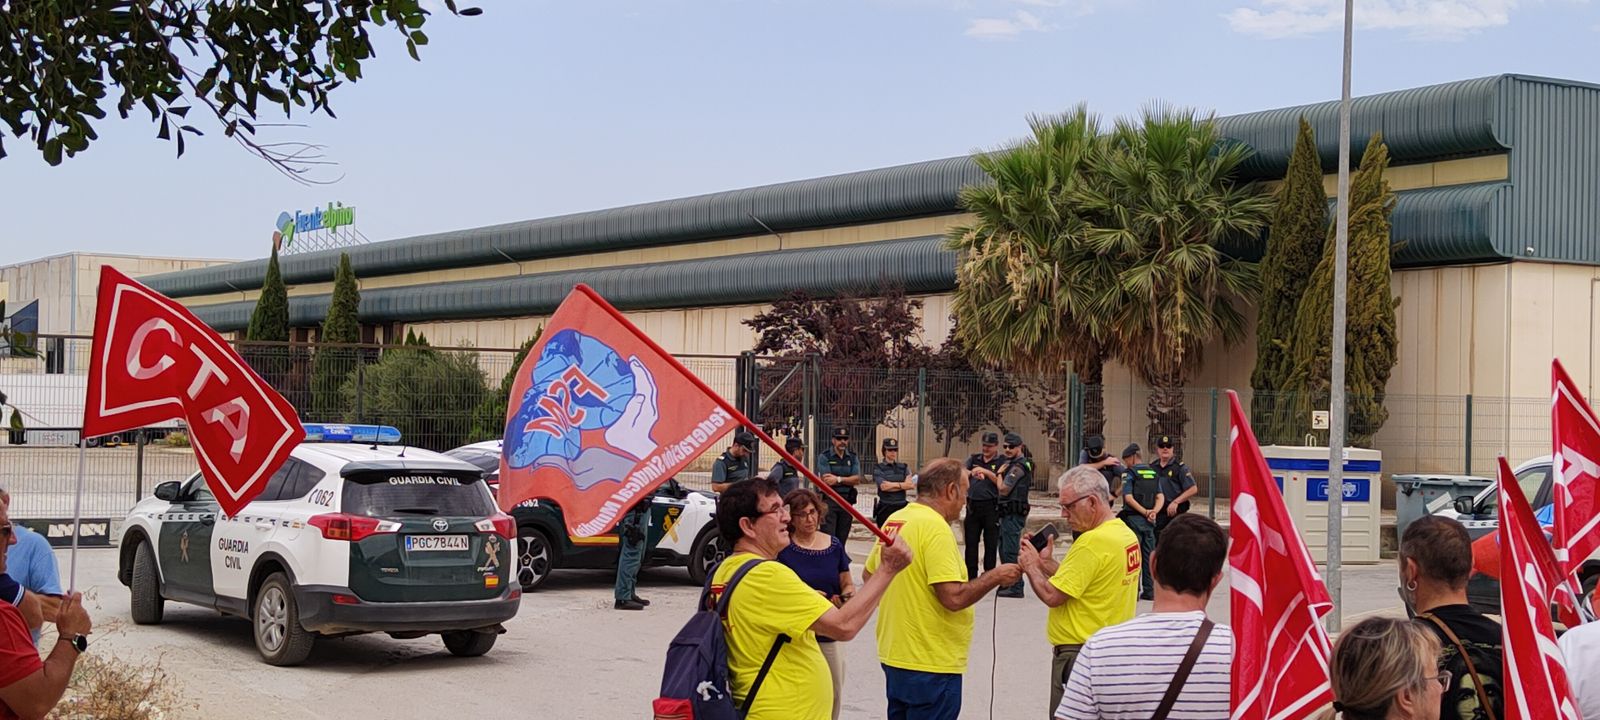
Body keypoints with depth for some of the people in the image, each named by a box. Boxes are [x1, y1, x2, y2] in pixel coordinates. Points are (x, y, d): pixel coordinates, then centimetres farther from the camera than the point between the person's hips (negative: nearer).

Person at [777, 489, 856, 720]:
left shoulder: (834, 545, 7)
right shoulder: (783, 549, -6)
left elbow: (847, 584, 15)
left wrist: (848, 595, -7)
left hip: (828, 638, 4)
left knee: (832, 697, 7)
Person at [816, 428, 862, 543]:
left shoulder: (852, 458, 11)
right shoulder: (824, 457, -1)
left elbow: (857, 479, -1)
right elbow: (826, 480, -12)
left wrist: (838, 479, -12)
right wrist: (848, 480, -5)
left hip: (847, 501, 4)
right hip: (829, 500, -4)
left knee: (842, 537, 8)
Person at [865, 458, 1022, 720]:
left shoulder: (894, 520, 7)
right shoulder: (935, 527, -19)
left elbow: (870, 576, 18)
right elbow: (954, 597, -25)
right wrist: (995, 577, -11)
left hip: (894, 656, 9)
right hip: (931, 666, -9)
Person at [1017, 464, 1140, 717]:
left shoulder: (1092, 542, -21)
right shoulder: (1126, 533, 8)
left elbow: (1052, 595, -19)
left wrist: (1031, 566, -2)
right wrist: (1047, 563, 10)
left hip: (1079, 653, -10)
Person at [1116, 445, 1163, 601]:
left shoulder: (1129, 473, -7)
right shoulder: (1153, 473, 12)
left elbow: (1129, 498, -16)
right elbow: (1160, 497, 4)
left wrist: (1144, 512, -14)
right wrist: (1154, 512, -9)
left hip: (1134, 518, -5)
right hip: (1149, 521, 6)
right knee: (1149, 555, 9)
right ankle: (1149, 591, 10)